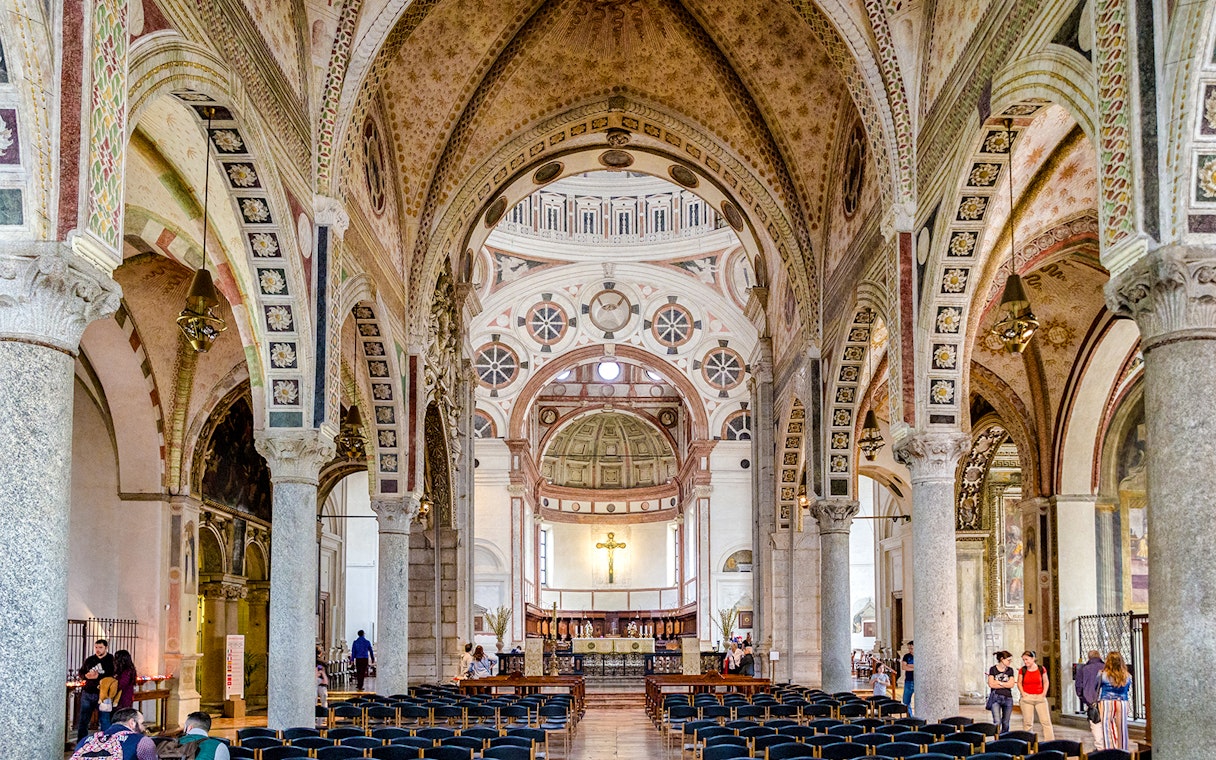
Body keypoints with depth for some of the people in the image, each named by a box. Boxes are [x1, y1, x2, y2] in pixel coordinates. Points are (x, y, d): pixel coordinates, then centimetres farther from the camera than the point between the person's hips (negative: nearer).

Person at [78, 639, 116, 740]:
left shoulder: (111, 660, -3)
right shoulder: (90, 660, 11)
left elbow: (113, 676, -12)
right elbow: (80, 672, 19)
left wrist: (98, 676, -21)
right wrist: (86, 675, -4)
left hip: (102, 694, -5)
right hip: (87, 693, 5)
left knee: (105, 720, -3)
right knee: (83, 720, 10)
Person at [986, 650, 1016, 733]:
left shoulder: (1010, 670, 9)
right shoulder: (993, 669, 2)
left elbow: (1011, 684, -1)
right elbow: (991, 684, -7)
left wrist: (998, 682, -5)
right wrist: (1006, 684, -3)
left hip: (1007, 698, 3)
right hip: (996, 697, -3)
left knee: (1005, 723, 7)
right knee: (997, 722, -14)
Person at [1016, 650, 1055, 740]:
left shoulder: (1041, 669, 1)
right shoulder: (1022, 670, 2)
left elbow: (1046, 682, 12)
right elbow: (1019, 683, 11)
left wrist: (1044, 693, 0)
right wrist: (1022, 692, -4)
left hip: (1040, 698, 0)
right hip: (1027, 698, 0)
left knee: (1046, 721, -4)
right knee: (1027, 722, 1)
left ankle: (1050, 742, -3)